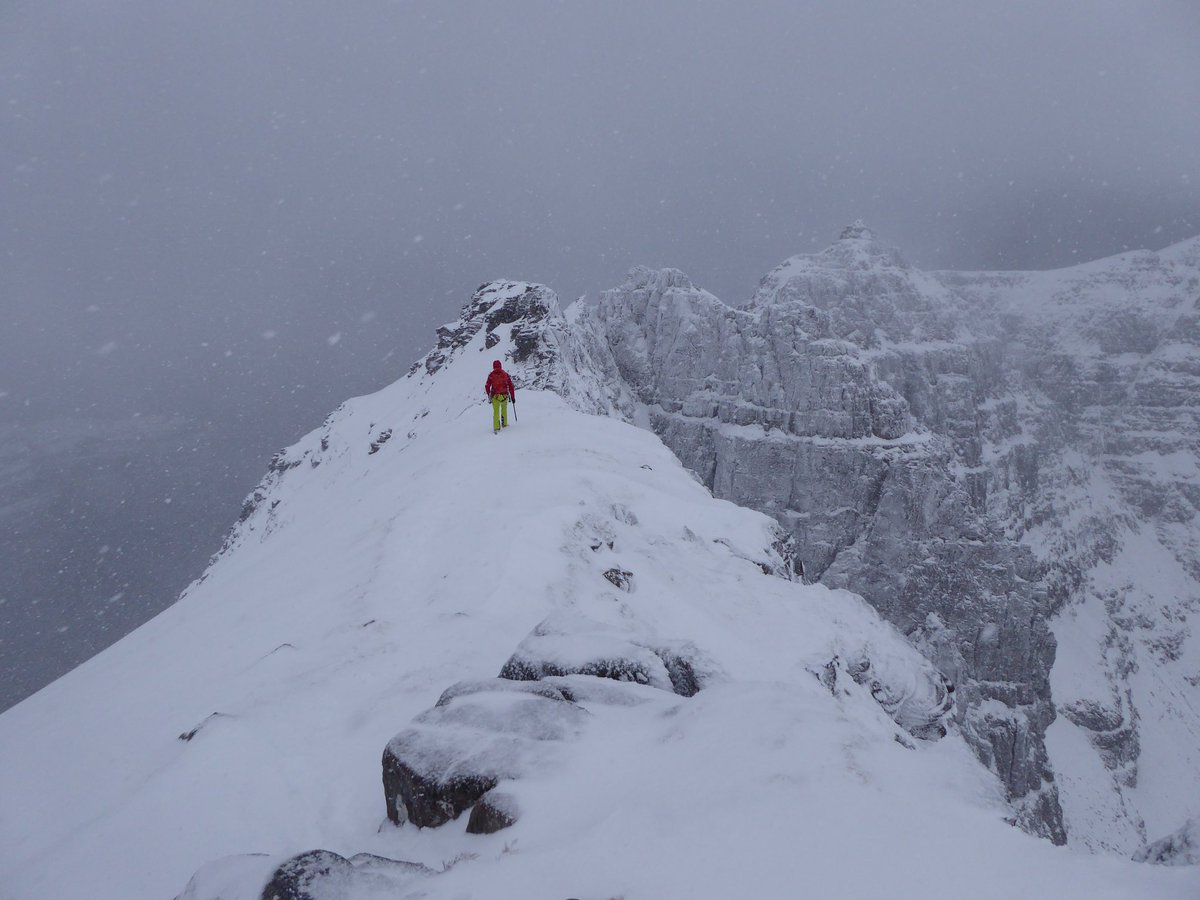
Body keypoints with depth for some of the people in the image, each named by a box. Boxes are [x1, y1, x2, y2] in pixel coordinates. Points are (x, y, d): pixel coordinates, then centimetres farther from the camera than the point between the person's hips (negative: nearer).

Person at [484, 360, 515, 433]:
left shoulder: (491, 375, -3)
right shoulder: (505, 374, 0)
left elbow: (487, 386, -2)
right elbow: (511, 386, 1)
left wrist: (489, 395, 15)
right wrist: (513, 397, 7)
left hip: (495, 397, -1)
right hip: (504, 396, 2)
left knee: (496, 412, 4)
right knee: (504, 410, 26)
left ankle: (496, 428, -8)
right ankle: (504, 424, 31)